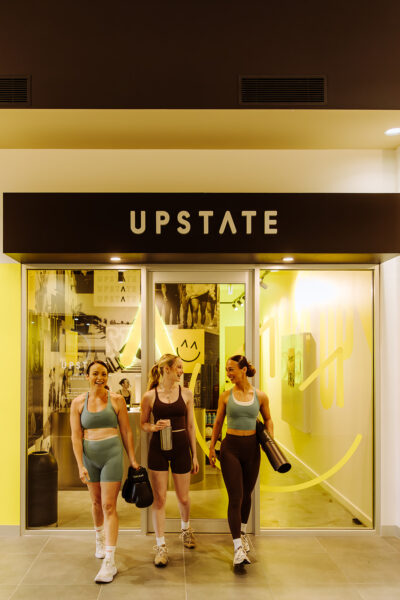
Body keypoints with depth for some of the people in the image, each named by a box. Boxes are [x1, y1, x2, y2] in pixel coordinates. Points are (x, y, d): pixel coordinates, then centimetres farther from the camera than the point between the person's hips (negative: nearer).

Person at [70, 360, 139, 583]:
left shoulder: (116, 400, -2)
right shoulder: (78, 402, 1)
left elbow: (126, 431, 2)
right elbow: (76, 436, -1)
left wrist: (133, 459, 0)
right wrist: (80, 465, -8)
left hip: (112, 454, -3)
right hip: (89, 456, 3)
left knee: (109, 506, -6)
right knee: (96, 502, 17)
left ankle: (110, 561, -5)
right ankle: (100, 540, 45)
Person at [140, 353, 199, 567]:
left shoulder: (186, 393, 2)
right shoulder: (150, 396, -4)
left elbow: (190, 426, 6)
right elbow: (143, 423, 7)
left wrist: (194, 455, 7)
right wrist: (154, 427, -16)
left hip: (181, 447, 2)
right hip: (158, 448, -1)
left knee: (183, 497, 11)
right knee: (159, 498, 2)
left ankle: (185, 528, 42)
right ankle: (160, 546, 13)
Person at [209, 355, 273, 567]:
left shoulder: (260, 396, -1)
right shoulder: (225, 396, -1)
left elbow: (267, 419, 14)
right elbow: (218, 423, 9)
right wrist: (212, 447, 9)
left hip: (251, 447, 2)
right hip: (230, 447, -1)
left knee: (247, 494, 15)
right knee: (235, 497, -8)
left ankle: (242, 532, 39)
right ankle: (238, 548, -8)